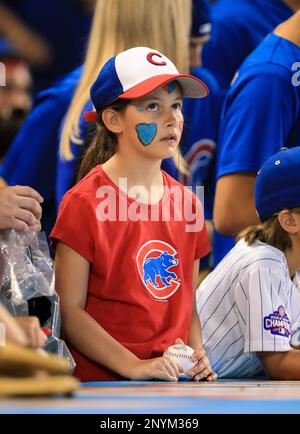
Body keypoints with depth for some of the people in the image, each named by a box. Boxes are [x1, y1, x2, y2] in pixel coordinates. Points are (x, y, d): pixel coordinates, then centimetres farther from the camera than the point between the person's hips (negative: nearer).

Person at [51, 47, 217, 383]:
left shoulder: (186, 203, 13)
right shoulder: (84, 203, -5)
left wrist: (197, 355, 1)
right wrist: (134, 366, -16)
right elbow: (69, 309, -8)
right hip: (102, 383, -6)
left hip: (174, 381, 6)